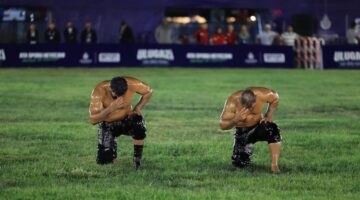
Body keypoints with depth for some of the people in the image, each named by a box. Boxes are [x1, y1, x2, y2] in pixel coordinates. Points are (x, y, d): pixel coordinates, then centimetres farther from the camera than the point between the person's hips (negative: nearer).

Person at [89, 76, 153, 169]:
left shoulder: (131, 84, -25)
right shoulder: (99, 91, -31)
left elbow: (148, 91, -2)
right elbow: (93, 120, -34)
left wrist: (138, 107, -17)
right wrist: (111, 108, -47)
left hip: (126, 118, 1)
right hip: (107, 124, -1)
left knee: (139, 124, -36)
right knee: (104, 160, -11)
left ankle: (137, 161, -15)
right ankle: (112, 144, 25)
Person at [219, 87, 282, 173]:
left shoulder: (262, 95, -24)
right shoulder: (232, 102, -28)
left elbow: (275, 98, -1)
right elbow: (222, 125, -24)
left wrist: (268, 115, -7)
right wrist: (236, 120, -42)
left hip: (259, 125, 1)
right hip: (242, 132, -1)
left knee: (273, 131, -33)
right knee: (240, 164, -10)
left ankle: (274, 165, -26)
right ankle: (247, 150, 25)